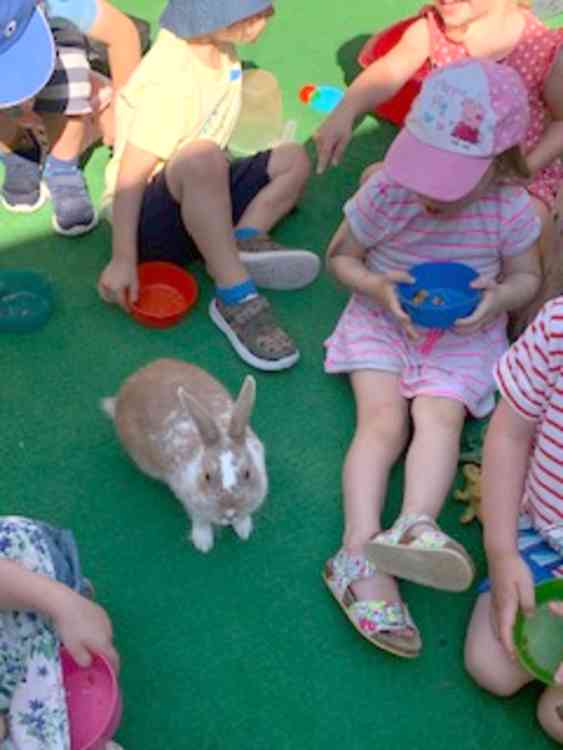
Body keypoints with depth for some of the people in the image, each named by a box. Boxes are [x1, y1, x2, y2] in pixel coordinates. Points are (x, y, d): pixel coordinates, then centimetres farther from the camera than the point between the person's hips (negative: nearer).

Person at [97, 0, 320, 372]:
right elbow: (131, 175, -27)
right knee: (202, 160, -39)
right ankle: (235, 298, -34)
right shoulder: (171, 82, -26)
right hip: (146, 215, -9)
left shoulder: (219, 51, 1)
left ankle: (245, 239, -19)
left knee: (294, 160, 5)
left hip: (201, 199, 9)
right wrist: (123, 260, -29)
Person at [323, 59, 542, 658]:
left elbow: (528, 278, 3)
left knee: (441, 417, -25)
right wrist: (375, 287, -22)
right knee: (383, 420, -20)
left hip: (464, 335, 1)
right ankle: (360, 549, -31)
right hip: (382, 321, -1)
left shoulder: (511, 210, -15)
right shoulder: (385, 193, -17)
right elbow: (339, 256, -1)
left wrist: (499, 296, -21)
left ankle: (415, 526, -40)